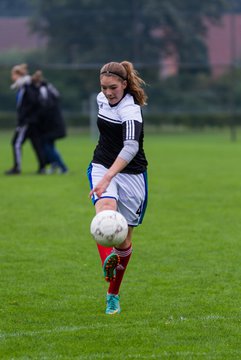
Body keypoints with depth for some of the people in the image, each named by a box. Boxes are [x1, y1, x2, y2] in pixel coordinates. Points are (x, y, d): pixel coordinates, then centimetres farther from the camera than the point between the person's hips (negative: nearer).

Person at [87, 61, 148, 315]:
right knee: (105, 208, -30)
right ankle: (107, 263, -52)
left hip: (131, 173, -4)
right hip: (102, 167, 5)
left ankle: (113, 295, 24)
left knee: (124, 240, 4)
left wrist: (108, 177, -49)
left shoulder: (130, 110, -22)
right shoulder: (102, 99, 1)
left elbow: (131, 147, -37)